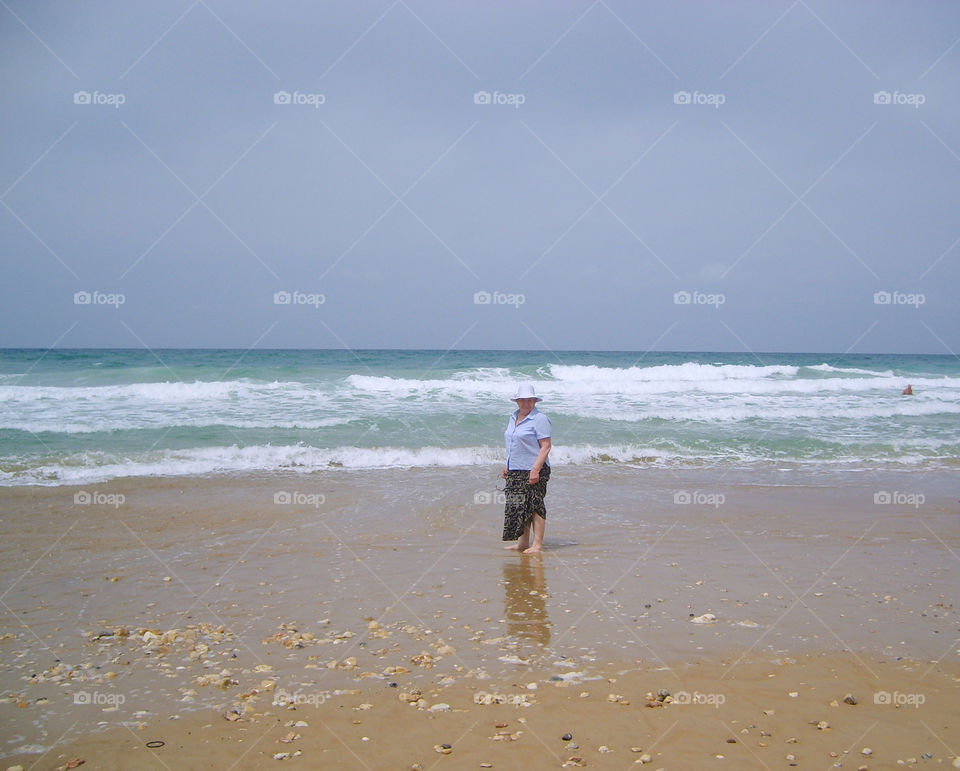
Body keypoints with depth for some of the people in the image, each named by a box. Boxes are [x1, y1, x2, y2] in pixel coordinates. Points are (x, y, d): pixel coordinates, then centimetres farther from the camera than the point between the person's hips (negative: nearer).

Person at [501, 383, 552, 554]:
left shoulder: (539, 419, -10)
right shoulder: (513, 418, 15)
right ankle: (523, 543, 16)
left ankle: (537, 544, -3)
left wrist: (536, 469, -21)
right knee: (519, 507, 9)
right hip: (516, 471, 8)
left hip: (534, 471, -8)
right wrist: (507, 466, 21)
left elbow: (545, 447, -15)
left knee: (535, 507, -6)